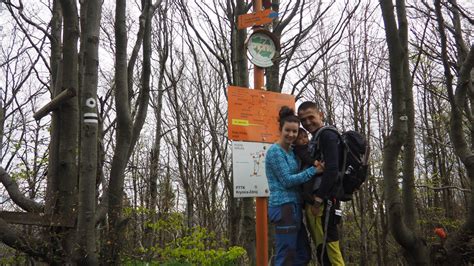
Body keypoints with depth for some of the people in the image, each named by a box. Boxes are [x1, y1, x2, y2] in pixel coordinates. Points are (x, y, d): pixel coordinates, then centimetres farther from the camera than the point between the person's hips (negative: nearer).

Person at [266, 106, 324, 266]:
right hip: (283, 207, -9)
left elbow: (297, 175, 15)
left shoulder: (292, 151, 16)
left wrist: (314, 167, -2)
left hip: (294, 207, 9)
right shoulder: (275, 151, -11)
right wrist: (314, 170, -14)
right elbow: (287, 181, -16)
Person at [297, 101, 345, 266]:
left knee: (327, 249, -10)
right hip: (313, 201, 10)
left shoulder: (327, 135, -6)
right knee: (322, 249, 11)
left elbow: (332, 170, -17)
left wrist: (318, 198, -19)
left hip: (324, 200, -10)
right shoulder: (314, 140, 23)